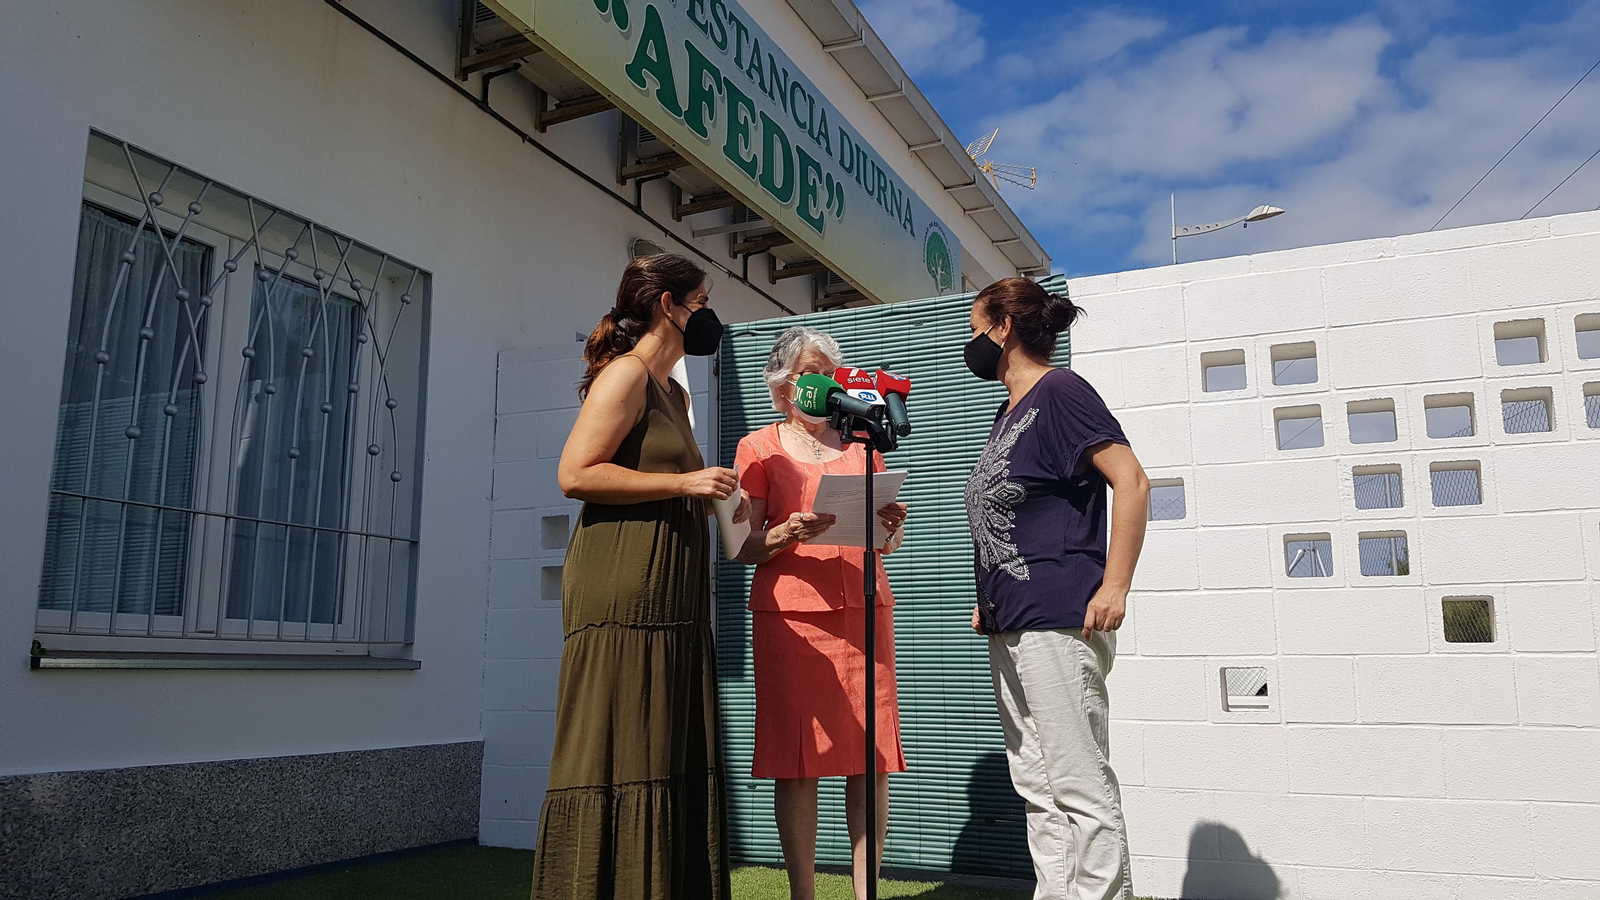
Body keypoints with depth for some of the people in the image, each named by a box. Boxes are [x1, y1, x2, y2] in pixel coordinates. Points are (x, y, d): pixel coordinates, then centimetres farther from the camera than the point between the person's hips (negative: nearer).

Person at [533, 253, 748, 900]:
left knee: (673, 758, 8)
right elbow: (575, 474, -16)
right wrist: (686, 483, -15)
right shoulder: (626, 373, -5)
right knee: (620, 756, -7)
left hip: (670, 597, 9)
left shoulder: (674, 393, 23)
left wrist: (714, 501, 15)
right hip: (623, 589, -9)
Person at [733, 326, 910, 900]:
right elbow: (745, 548, 2)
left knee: (870, 757, -2)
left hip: (863, 605, 3)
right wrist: (789, 534, -18)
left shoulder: (861, 445, 19)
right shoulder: (759, 448, 9)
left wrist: (892, 523, -3)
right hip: (790, 612, -3)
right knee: (798, 756, -5)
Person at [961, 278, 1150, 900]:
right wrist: (990, 601, 20)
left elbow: (1131, 481, -15)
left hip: (1059, 620, -10)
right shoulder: (1009, 411, 20)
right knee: (1036, 788, 13)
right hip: (1011, 627, 10)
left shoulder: (1059, 391, -6)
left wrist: (1114, 588, -20)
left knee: (1081, 788, -5)